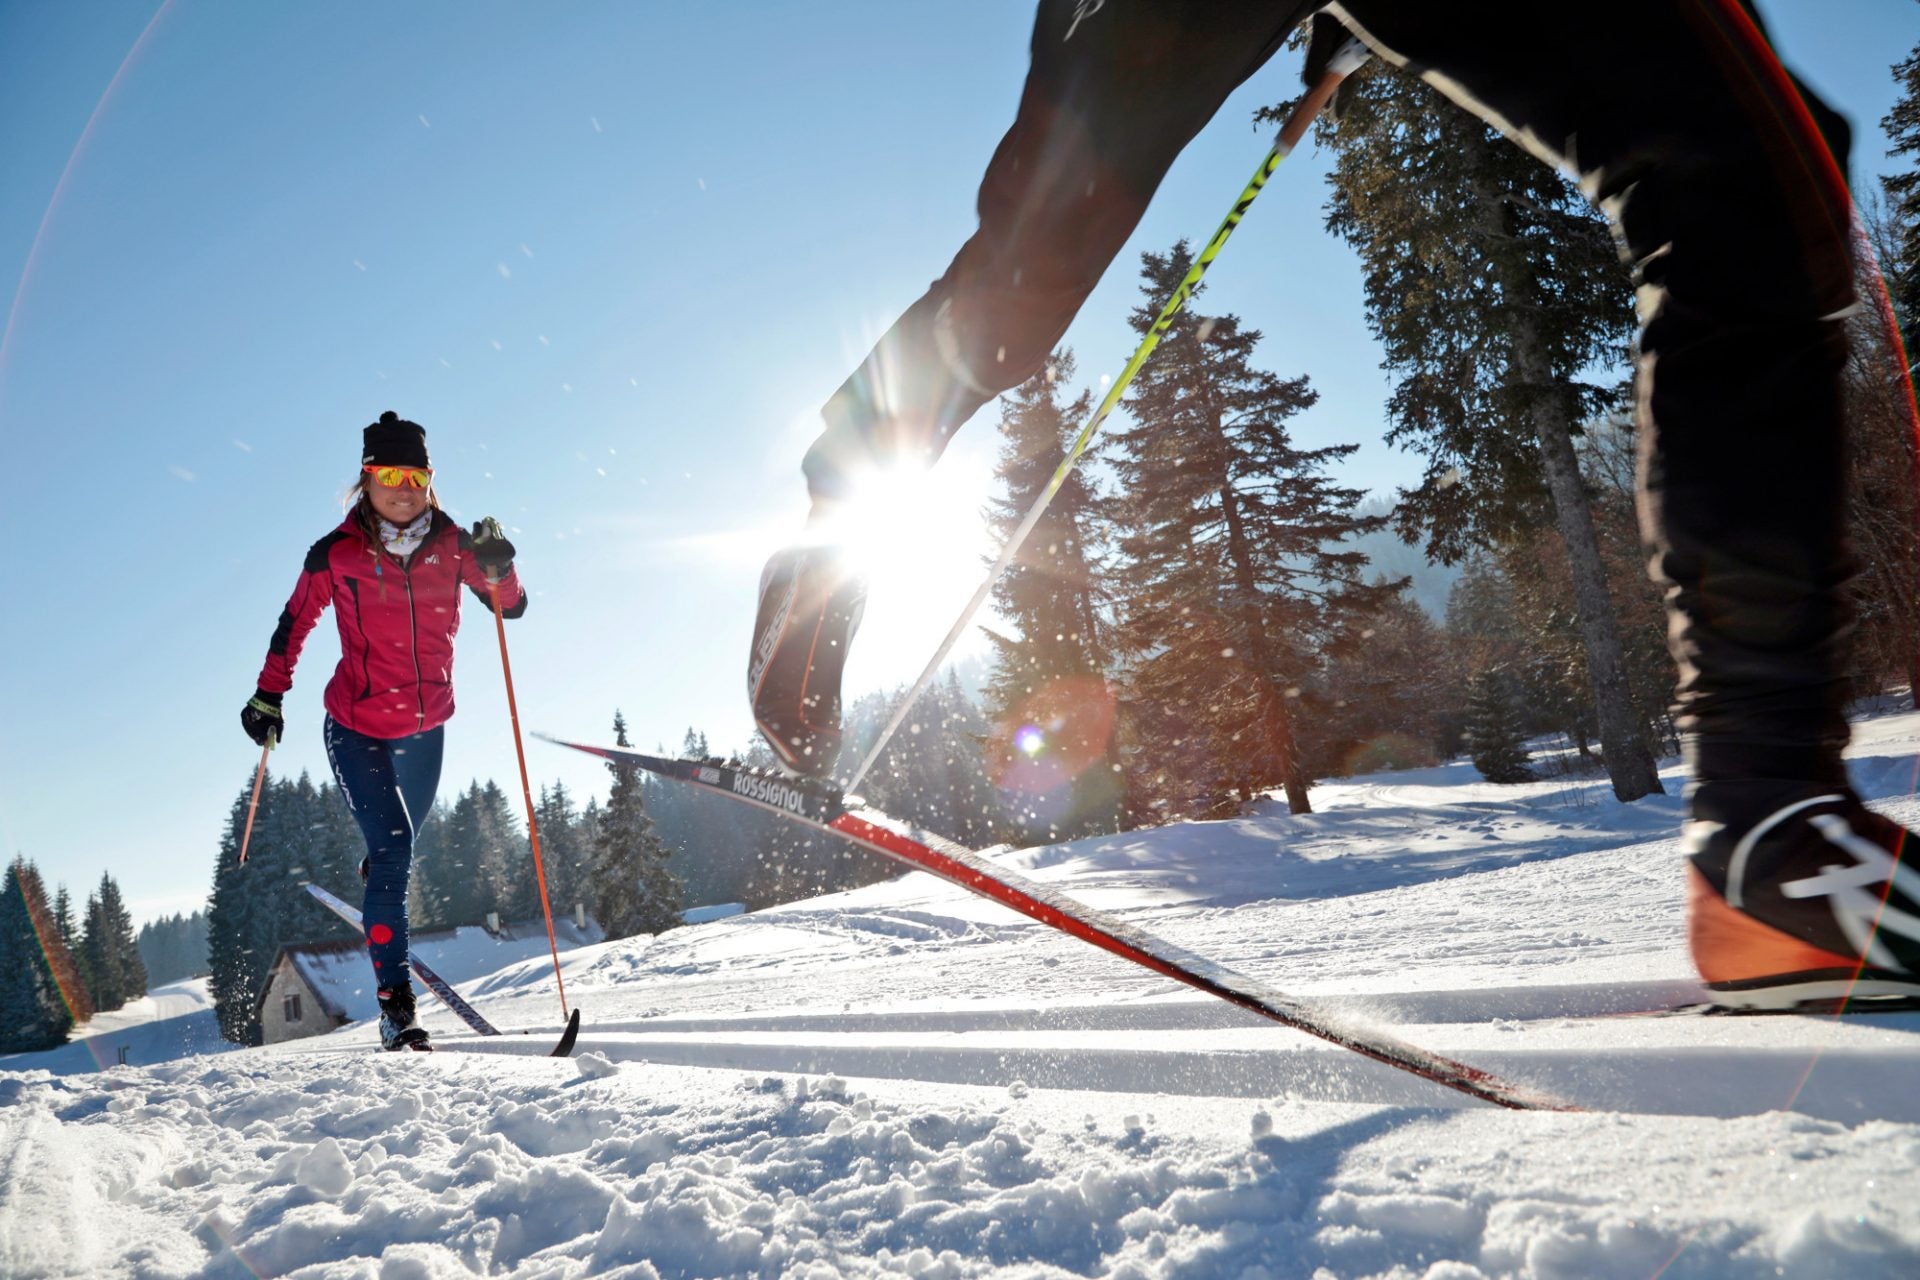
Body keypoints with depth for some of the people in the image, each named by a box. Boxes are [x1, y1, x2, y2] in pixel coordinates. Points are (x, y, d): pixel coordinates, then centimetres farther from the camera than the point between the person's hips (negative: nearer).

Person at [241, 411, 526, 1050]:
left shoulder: (451, 544, -6)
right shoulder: (338, 553, -10)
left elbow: (512, 607, -6)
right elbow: (295, 622, 2)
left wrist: (495, 568, -26)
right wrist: (268, 695, 2)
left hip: (426, 727, 3)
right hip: (357, 727, -3)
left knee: (401, 841, 22)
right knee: (393, 845, -15)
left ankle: (376, 878, 60)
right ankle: (395, 1002, -11)